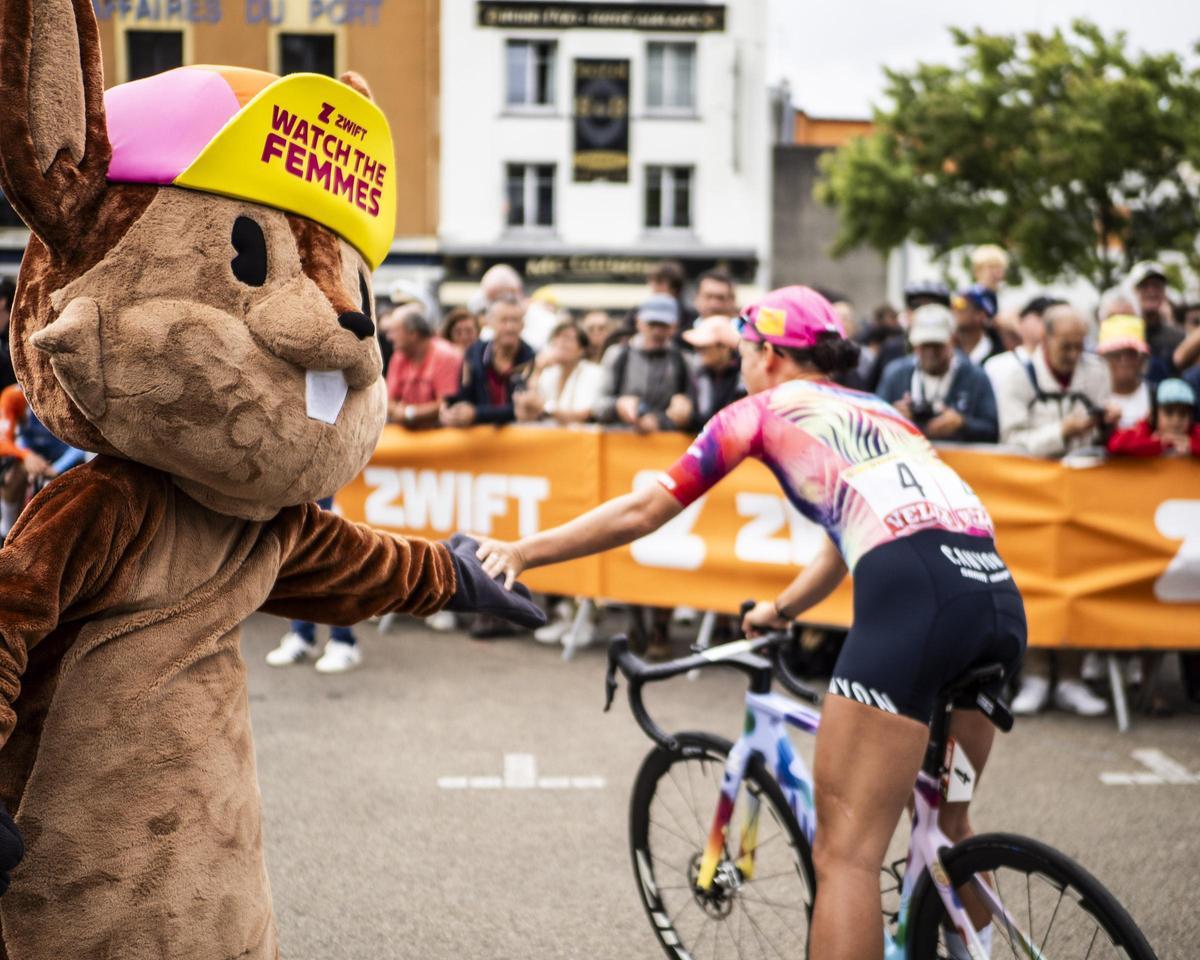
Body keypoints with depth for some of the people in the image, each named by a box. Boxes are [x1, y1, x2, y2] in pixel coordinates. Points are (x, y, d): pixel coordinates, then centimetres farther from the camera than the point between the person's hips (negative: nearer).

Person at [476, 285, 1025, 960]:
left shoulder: (765, 410, 17)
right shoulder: (879, 411, 34)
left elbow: (642, 511, 19)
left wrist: (523, 552, 28)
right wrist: (781, 610, 60)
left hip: (913, 597, -7)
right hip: (1001, 596, 7)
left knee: (845, 853, -5)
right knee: (948, 819, 26)